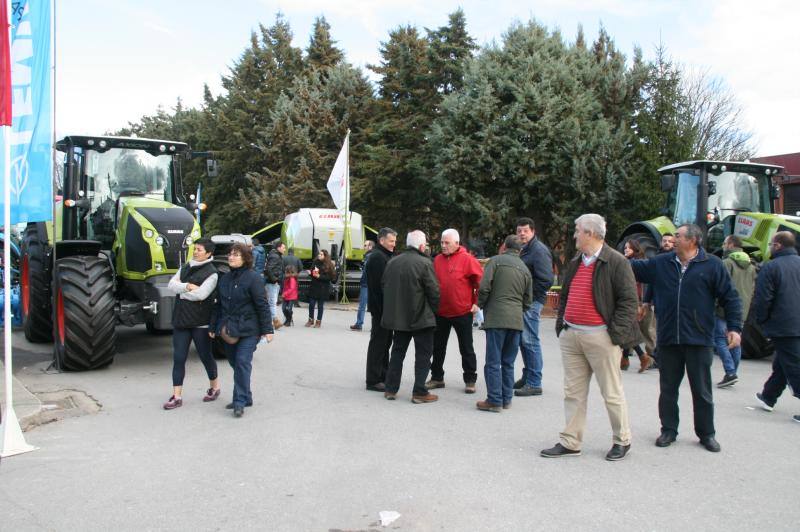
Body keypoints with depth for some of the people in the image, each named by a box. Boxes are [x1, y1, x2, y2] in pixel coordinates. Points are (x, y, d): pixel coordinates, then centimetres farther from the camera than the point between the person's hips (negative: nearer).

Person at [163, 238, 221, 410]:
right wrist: (187, 286, -16)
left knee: (205, 356, 9)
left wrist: (181, 291, -8)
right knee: (178, 358, 4)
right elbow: (171, 284, -1)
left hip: (200, 322, -5)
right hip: (180, 320, 5)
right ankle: (176, 396, 9)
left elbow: (200, 294, -20)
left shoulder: (211, 273, -9)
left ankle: (214, 386, 31)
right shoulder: (185, 268, 11)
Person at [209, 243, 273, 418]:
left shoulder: (253, 278, -11)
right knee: (234, 363, 11)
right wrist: (213, 326, 15)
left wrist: (267, 330, -14)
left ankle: (240, 401, -4)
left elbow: (262, 305, -12)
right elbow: (218, 304, 16)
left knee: (242, 362, -11)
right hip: (229, 330, 7)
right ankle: (245, 398, 24)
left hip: (248, 330, -7)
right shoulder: (225, 278, 10)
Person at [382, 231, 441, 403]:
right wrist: (433, 309, 3)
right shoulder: (424, 263, -14)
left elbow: (384, 285, 10)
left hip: (397, 316, 6)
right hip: (421, 317, -6)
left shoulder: (392, 262, 4)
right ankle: (419, 392, 4)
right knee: (423, 354, 5)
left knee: (398, 351, 17)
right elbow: (433, 290, -14)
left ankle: (390, 389, 20)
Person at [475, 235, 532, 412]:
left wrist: (481, 305, 6)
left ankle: (494, 401, 0)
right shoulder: (525, 269, 15)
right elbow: (528, 300, 16)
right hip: (517, 320, 5)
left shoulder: (495, 261, 0)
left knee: (493, 362, -1)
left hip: (496, 318, -5)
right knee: (508, 363, 13)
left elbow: (484, 287, -9)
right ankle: (506, 399, 17)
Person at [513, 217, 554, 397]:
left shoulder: (539, 250, -12)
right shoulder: (525, 249, 17)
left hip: (532, 302, -9)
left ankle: (534, 383, 0)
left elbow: (546, 280, -19)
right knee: (523, 341, 15)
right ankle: (527, 377, 26)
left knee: (530, 341, -6)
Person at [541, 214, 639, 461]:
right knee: (573, 392, 10)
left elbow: (629, 300, -10)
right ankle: (570, 442, 19)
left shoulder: (616, 262, -8)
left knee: (612, 392, 5)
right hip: (571, 336, 7)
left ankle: (622, 441, 21)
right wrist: (561, 325, 12)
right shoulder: (575, 263, 15)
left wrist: (615, 334, -14)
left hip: (600, 337, -7)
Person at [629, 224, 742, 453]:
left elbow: (730, 297, -1)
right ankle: (668, 430, 24)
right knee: (667, 389, 11)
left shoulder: (712, 265, -2)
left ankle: (706, 434, 23)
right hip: (668, 339, 3)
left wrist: (734, 327, -6)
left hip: (699, 340, -3)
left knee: (702, 391, 8)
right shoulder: (661, 263, 7)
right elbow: (634, 268, 11)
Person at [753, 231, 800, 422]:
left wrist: (761, 320, 1)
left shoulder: (770, 268, -13)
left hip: (783, 326, -7)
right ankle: (768, 397, 32)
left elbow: (762, 299, -15)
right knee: (781, 364, 19)